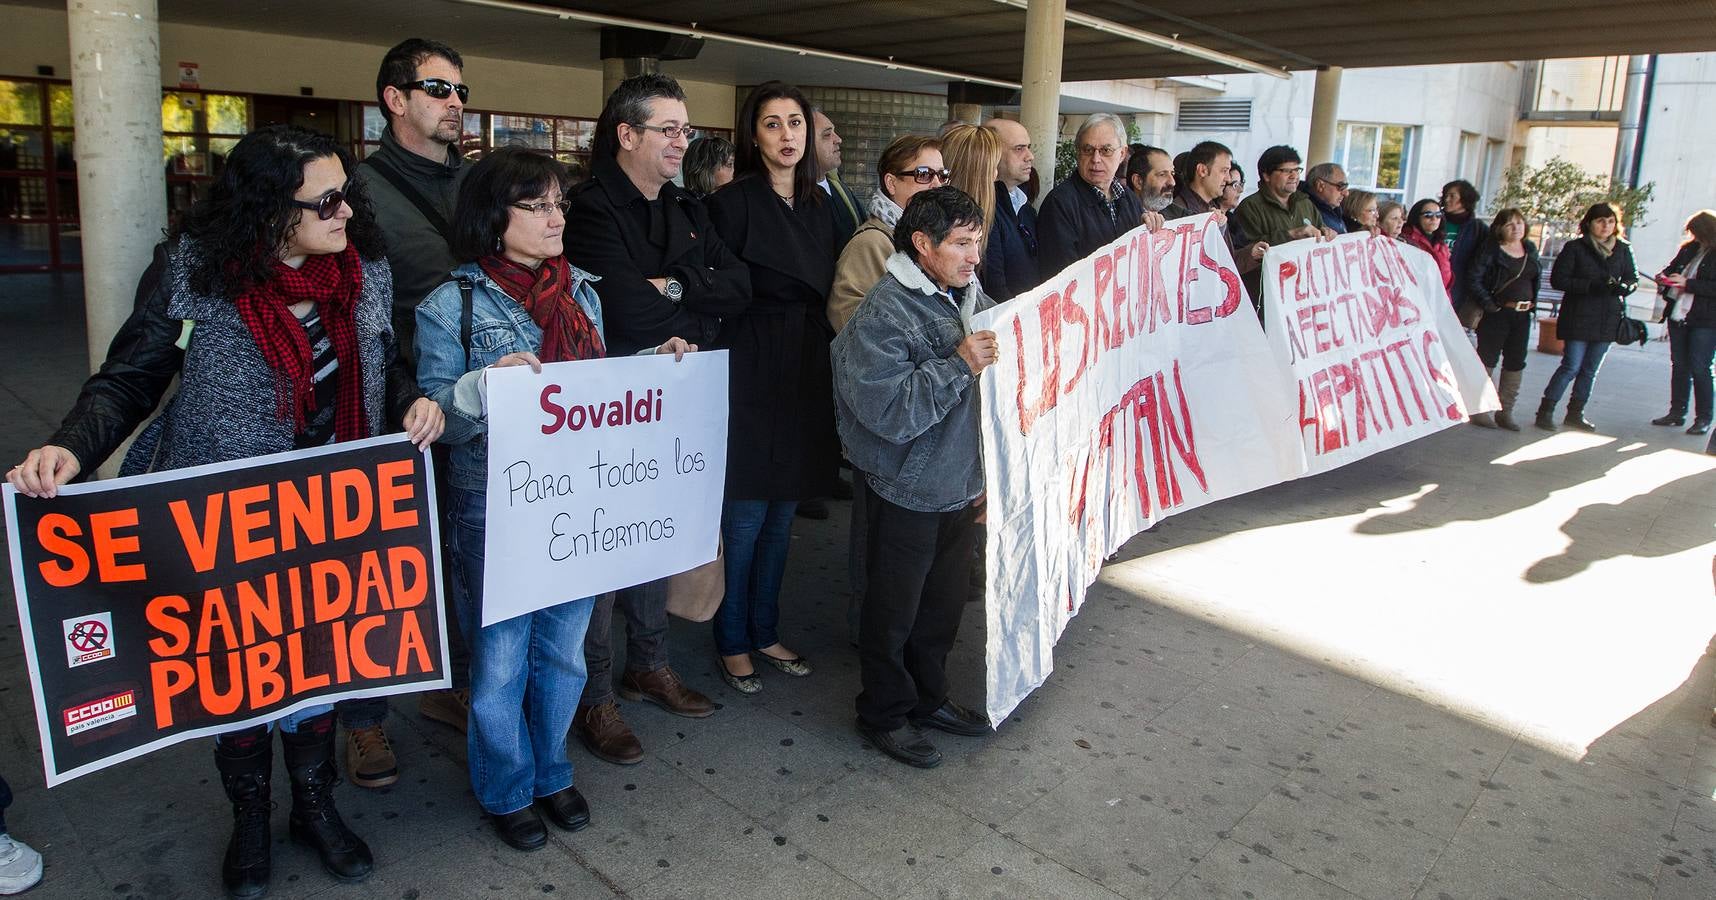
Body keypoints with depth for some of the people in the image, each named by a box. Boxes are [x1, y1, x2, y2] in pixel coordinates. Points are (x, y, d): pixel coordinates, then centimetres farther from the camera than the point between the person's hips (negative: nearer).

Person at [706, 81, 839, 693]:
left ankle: (765, 631, 29)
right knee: (746, 517, 2)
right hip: (751, 377, -6)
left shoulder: (819, 205, 12)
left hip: (806, 377, 6)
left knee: (781, 516, 14)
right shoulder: (734, 202, -8)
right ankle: (732, 641, 20)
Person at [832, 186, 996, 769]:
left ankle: (928, 698, 39)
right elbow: (888, 412, -27)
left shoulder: (971, 298, 4)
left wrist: (990, 473, 17)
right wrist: (959, 365, -30)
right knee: (894, 608, 8)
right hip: (905, 491, -7)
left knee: (944, 601, 20)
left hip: (961, 484, 7)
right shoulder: (884, 315, -19)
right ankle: (885, 715, 27)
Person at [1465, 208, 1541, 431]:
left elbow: (1537, 278, 20)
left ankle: (1505, 411, 16)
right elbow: (1475, 280, -13)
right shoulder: (1491, 251, -7)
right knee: (1487, 360, -2)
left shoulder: (1530, 249, 12)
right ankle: (1479, 408, 5)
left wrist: (1533, 302, 9)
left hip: (1523, 314, 6)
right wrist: (1490, 305, -17)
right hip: (1497, 313, -6)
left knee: (1516, 363, 8)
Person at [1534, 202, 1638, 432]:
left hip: (1607, 319, 5)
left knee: (1590, 369, 10)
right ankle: (1545, 411, 0)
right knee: (1571, 366, -9)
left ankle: (1575, 414, 18)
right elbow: (1558, 279, -9)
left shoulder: (1623, 250, 8)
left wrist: (1623, 287, -10)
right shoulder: (1575, 248, -4)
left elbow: (1633, 278, 13)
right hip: (1578, 317, -5)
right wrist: (1592, 286, -19)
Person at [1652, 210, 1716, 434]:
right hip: (1679, 315, 6)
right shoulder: (1689, 249, 7)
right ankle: (1677, 412, 21)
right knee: (1679, 366, 12)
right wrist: (1664, 276, 0)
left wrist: (1687, 283, -22)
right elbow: (1673, 266, 21)